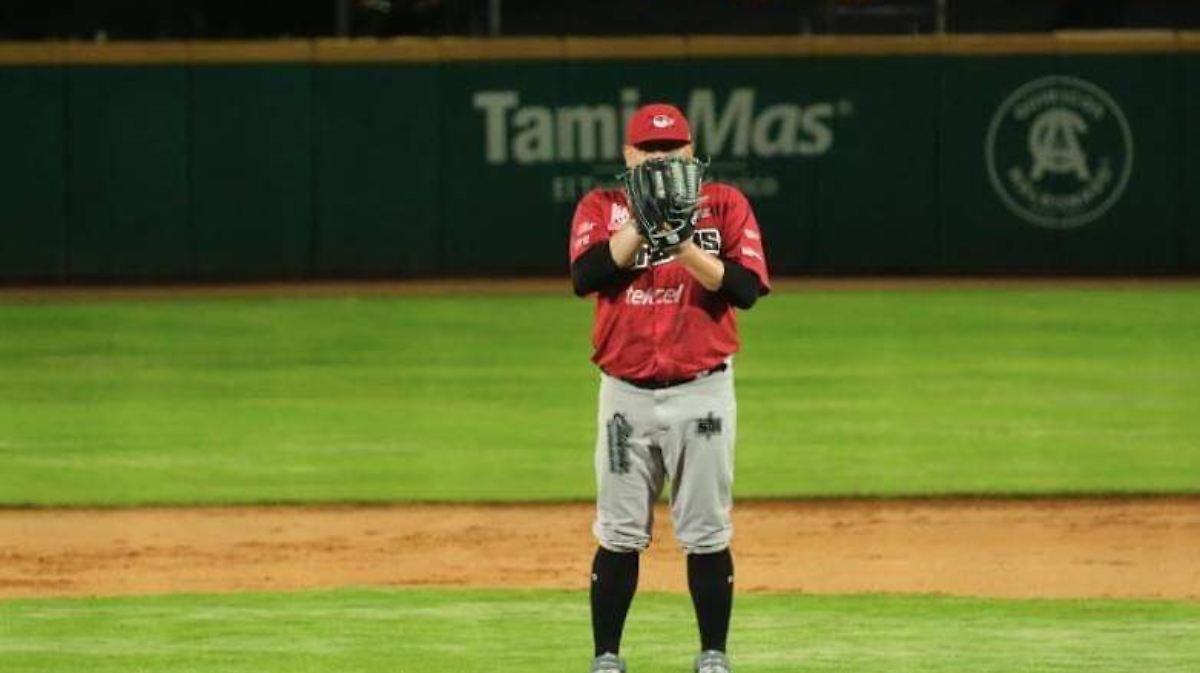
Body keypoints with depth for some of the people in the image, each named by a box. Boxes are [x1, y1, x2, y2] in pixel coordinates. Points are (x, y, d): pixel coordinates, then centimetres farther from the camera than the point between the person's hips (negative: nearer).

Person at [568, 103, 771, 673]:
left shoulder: (724, 205, 4)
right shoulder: (601, 209, 6)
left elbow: (746, 289, -9)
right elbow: (585, 277, -13)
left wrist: (684, 245, -20)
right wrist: (643, 224, -20)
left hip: (702, 391, -1)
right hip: (626, 395, 1)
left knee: (706, 535, 2)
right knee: (619, 535, 2)